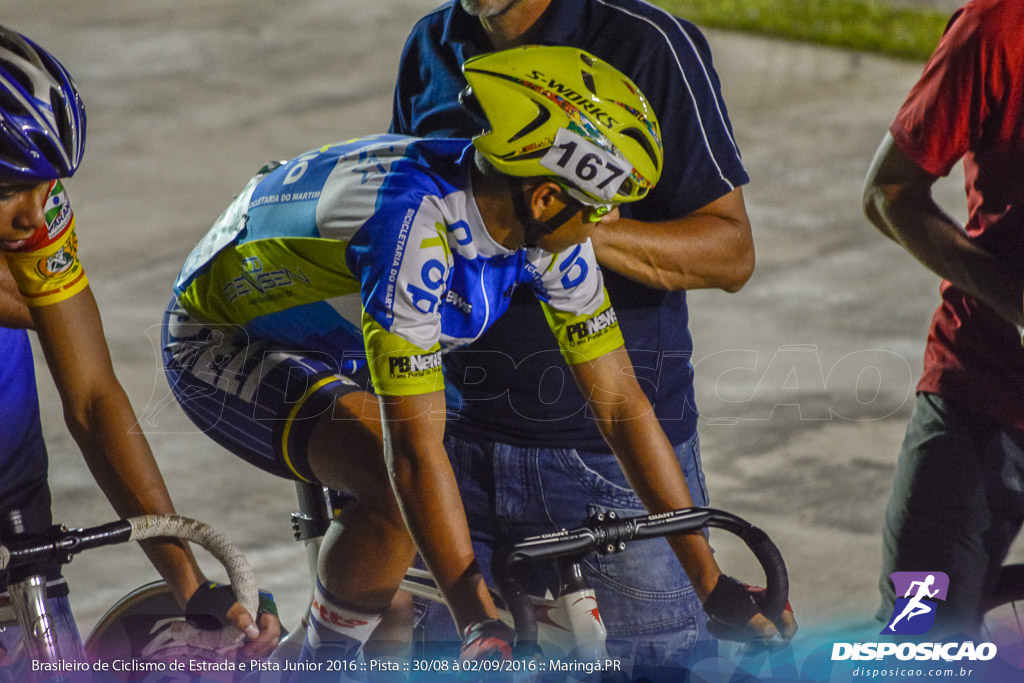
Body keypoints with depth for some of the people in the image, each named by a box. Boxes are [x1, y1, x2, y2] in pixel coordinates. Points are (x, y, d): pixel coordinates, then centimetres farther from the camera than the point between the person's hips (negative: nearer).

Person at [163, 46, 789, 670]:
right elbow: (416, 450, -39)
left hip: (333, 348, 8)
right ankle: (325, 666, -8)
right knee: (399, 486, -30)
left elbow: (620, 402, -9)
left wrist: (711, 582, -11)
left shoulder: (546, 221, -16)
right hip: (223, 344, -8)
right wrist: (480, 626, -39)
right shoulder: (416, 223, -39)